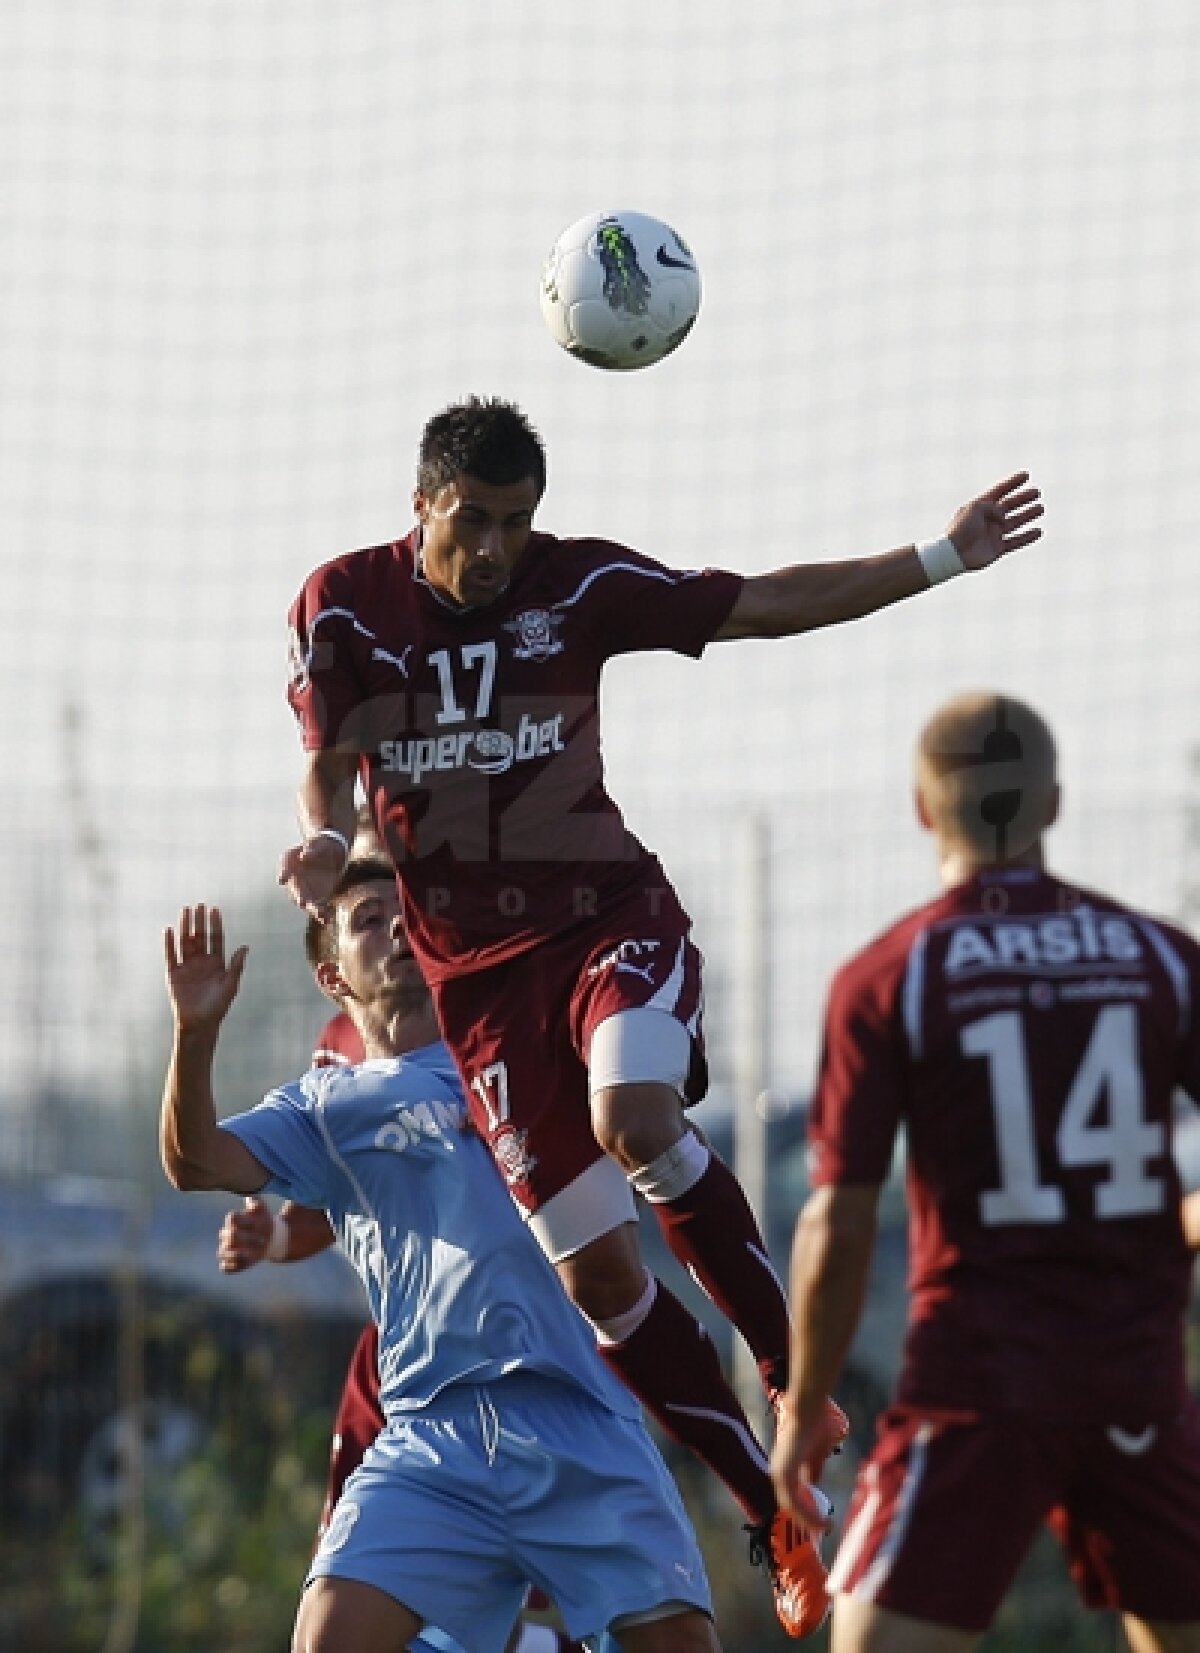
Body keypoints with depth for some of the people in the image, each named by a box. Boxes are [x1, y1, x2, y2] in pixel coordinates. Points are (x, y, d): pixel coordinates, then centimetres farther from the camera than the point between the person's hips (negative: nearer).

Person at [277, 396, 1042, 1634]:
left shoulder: (579, 584, -4)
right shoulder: (343, 606, -4)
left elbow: (765, 604, 1)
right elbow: (327, 765, -1)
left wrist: (938, 558, -4)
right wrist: (325, 839, -25)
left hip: (608, 914, -1)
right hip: (475, 965, 1)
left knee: (635, 1121, -34)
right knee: (592, 1266, -4)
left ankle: (787, 1356, -15)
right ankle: (775, 1512, 6)